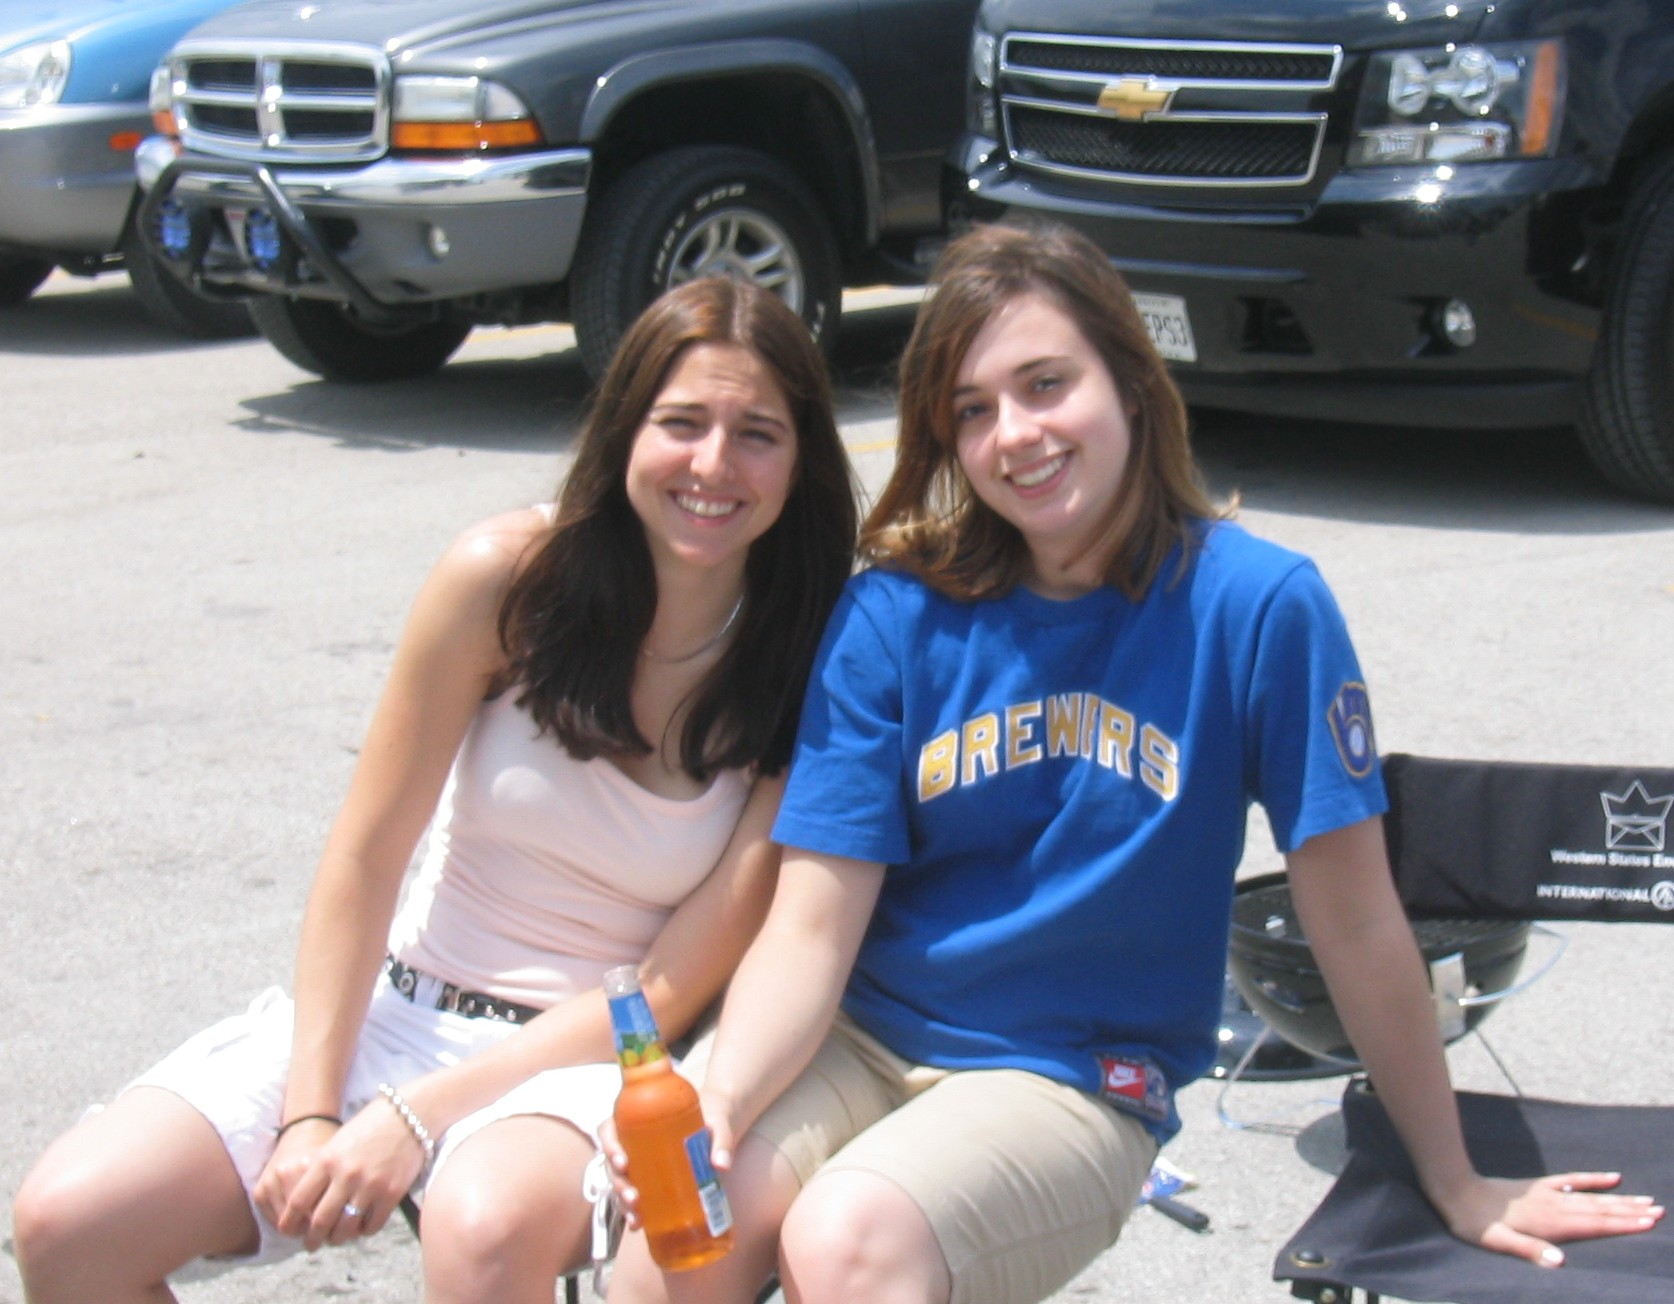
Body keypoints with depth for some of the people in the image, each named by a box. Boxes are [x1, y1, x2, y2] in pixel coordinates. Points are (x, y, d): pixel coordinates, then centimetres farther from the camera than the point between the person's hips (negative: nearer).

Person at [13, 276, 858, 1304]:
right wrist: (310, 1112, -10)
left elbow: (671, 990, -10)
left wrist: (418, 1117, -16)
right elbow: (365, 858, -3)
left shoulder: (811, 672, -10)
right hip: (401, 1000, 2)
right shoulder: (510, 575, -9)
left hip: (596, 1054, -2)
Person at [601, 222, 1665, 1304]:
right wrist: (716, 1106, -26)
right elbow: (811, 931, -7)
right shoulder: (894, 615, -3)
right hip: (861, 1040, 2)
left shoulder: (1258, 606, -10)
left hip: (1075, 1082, -2)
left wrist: (1456, 1186, 5)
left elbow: (1357, 924, -4)